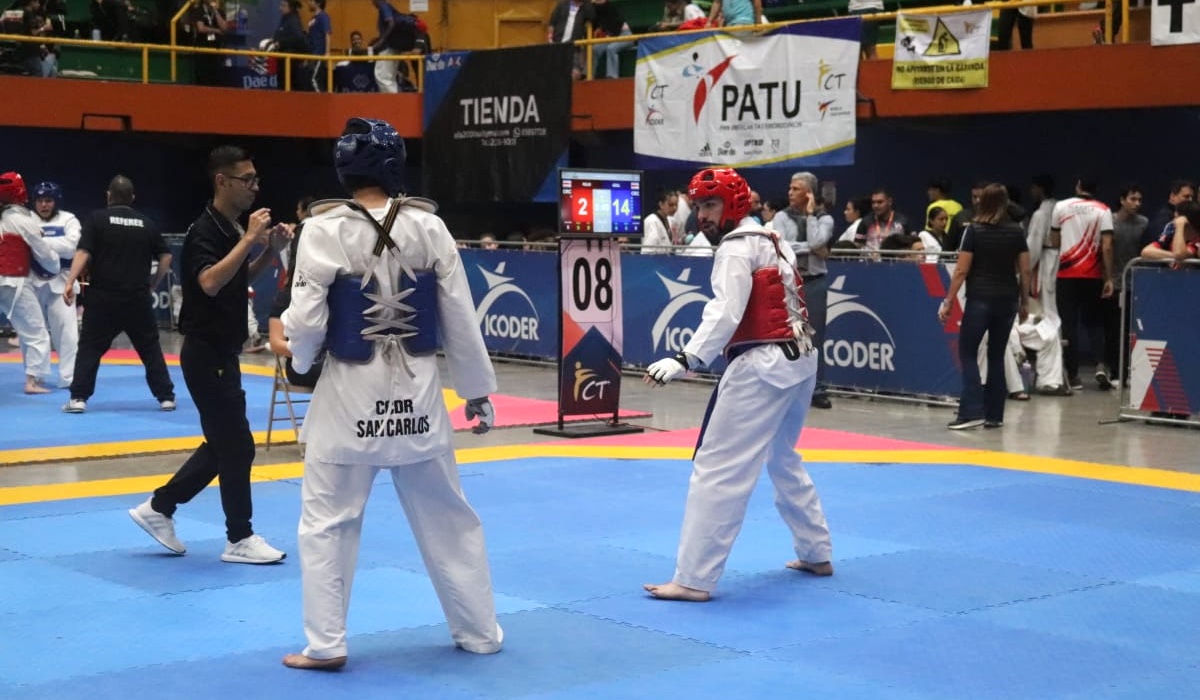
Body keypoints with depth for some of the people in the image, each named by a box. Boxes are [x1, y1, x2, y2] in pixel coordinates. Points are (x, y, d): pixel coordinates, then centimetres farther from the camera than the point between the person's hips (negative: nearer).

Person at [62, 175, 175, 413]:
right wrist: (152, 285, 18)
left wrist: (70, 282, -14)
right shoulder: (147, 223, 7)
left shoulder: (97, 218, -2)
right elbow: (166, 258, 8)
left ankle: (78, 398, -1)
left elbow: (83, 253, -13)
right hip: (138, 298, 2)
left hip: (104, 297, -2)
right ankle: (166, 397, 10)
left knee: (90, 347, 5)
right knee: (150, 348, 10)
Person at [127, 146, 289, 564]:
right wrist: (249, 239, -29)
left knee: (222, 444, 16)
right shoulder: (204, 231, -18)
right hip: (206, 353, -10)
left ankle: (158, 509, 25)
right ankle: (239, 540, 6)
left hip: (222, 352, 10)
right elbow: (211, 283, -34)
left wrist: (269, 250, 5)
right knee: (237, 445, -4)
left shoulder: (230, 228, 9)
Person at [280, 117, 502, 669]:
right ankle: (479, 632, 25)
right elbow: (459, 317, 1)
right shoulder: (429, 226, -3)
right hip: (417, 392, 3)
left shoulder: (325, 230, -11)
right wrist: (478, 389, 10)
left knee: (327, 522, 10)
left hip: (351, 395, -3)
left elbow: (305, 323, -10)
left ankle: (325, 644, 11)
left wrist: (298, 354, 13)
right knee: (448, 518, 15)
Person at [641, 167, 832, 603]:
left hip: (761, 366, -10)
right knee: (782, 459, 27)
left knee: (717, 470, -10)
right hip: (800, 359, 10)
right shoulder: (772, 241, 17)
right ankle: (816, 553, 35)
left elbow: (725, 315, -23)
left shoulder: (736, 248, -11)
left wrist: (684, 362, -30)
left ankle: (694, 579, -11)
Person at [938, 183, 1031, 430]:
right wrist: (1024, 302, 15)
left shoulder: (974, 230, -5)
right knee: (997, 355, 11)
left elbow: (961, 271, -7)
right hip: (1007, 299, 4)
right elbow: (1025, 271, 5)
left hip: (980, 299, -4)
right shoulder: (1016, 232, 5)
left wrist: (948, 302, -2)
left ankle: (972, 411, -10)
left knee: (967, 353, 2)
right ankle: (994, 414, 11)